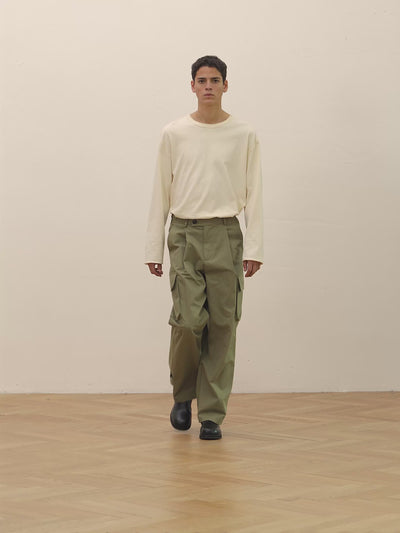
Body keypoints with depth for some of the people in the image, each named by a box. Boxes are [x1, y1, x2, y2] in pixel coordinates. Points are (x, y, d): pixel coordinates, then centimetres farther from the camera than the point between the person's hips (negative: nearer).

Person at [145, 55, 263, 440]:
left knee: (222, 326, -1)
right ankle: (183, 395, 15)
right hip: (185, 235, 0)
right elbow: (161, 195, 7)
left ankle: (211, 415, 7)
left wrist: (254, 248, -5)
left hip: (226, 236, 1)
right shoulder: (174, 134, 5)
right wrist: (153, 249, 3)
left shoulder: (244, 135, 5)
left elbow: (253, 194, 4)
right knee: (188, 320, -11)